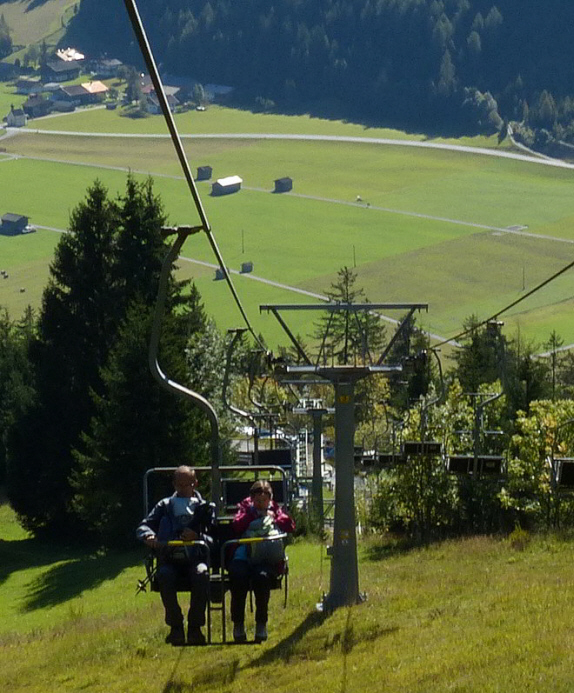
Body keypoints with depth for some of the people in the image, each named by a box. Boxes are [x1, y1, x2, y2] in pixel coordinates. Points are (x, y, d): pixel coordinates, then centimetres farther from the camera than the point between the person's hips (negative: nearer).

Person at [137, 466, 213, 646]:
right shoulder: (165, 506, 19)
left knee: (201, 574, -36)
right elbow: (143, 527, 9)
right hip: (170, 559, 1)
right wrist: (149, 536, -15)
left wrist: (198, 538, -16)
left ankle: (195, 627, -25)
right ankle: (175, 627, -23)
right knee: (165, 577, -35)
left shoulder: (204, 508, 15)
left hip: (195, 559, -1)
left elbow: (216, 537, 5)